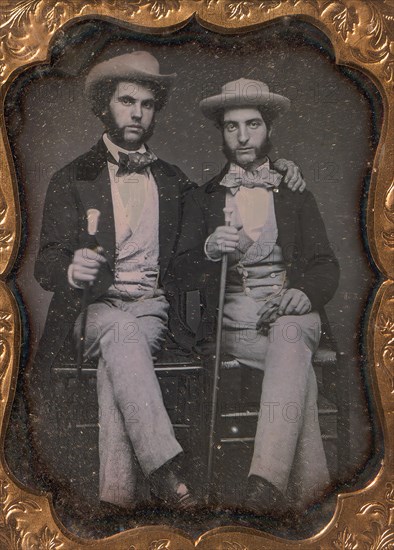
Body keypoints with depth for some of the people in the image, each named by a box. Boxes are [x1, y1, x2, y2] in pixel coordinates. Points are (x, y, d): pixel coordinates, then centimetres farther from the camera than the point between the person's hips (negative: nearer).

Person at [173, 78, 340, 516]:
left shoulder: (296, 195, 18)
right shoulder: (202, 198, 15)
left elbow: (326, 265, 12)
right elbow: (182, 275, 6)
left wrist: (305, 292, -13)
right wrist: (210, 250, -18)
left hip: (291, 315, 1)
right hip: (233, 325, 0)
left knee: (288, 339, -36)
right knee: (297, 364, -31)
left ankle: (267, 478, -47)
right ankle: (309, 486, -28)